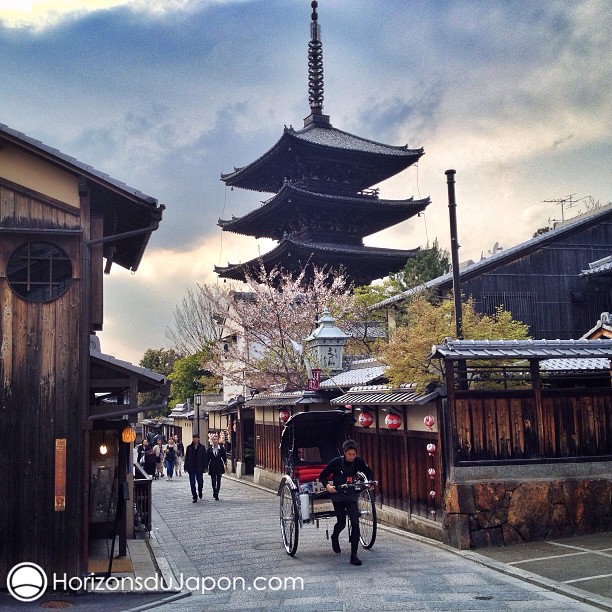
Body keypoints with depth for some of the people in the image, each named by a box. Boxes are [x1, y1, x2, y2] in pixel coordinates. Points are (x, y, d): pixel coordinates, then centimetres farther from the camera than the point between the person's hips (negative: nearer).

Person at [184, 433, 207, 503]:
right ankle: (194, 497, 7)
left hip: (199, 468, -1)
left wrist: (205, 467, -3)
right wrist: (186, 467, 0)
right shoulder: (189, 447, 4)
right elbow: (186, 458, 4)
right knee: (192, 483, 0)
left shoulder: (202, 447, 2)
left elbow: (204, 457, 3)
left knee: (200, 481, 6)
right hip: (191, 468, 1)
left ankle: (200, 492, 36)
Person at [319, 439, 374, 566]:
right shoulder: (336, 462, -14)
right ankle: (335, 537, 41)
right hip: (338, 497, -3)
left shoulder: (358, 461, -4)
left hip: (351, 496, 3)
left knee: (355, 523, -9)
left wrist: (370, 482, -8)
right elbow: (322, 476, -7)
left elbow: (369, 473, 12)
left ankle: (354, 556, -4)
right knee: (341, 523, 4)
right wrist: (327, 486, -25)